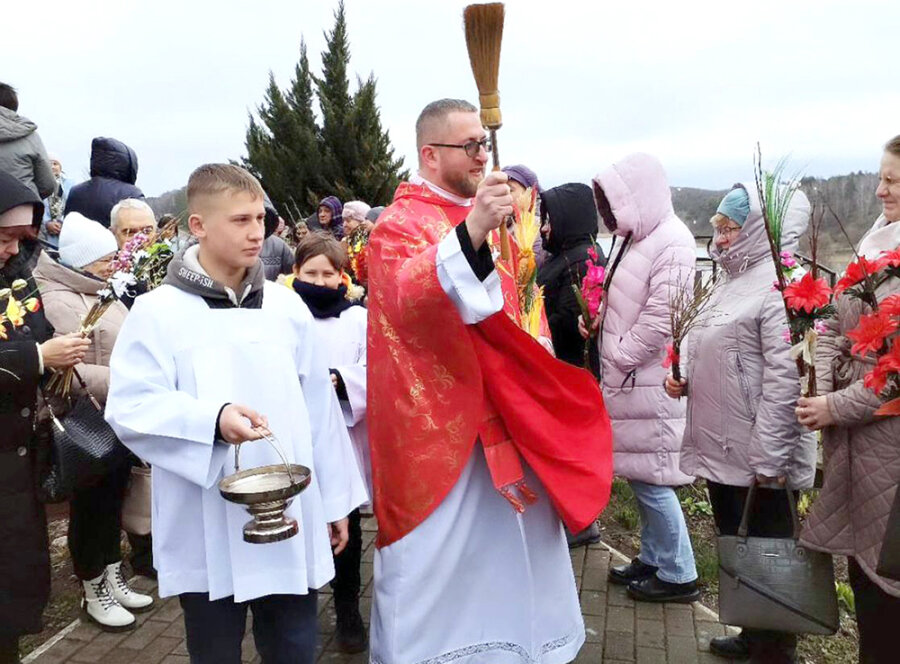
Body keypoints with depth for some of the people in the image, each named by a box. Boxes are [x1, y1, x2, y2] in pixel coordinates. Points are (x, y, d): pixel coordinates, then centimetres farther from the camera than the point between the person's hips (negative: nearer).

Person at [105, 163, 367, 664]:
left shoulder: (287, 306, 4)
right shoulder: (159, 311, -6)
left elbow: (319, 407, 7)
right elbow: (130, 407, -11)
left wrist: (335, 498, 10)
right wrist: (213, 420, -28)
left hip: (289, 520, 3)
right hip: (206, 530, -2)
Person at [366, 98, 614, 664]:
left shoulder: (475, 216, 14)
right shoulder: (401, 223, -12)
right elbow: (406, 296, -35)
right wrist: (472, 232, -47)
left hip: (497, 418, 8)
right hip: (438, 428, -8)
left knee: (507, 545, 18)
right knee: (440, 560, 2)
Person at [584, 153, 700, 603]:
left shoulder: (672, 244, -16)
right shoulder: (634, 237, 12)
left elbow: (660, 320, -22)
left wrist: (619, 355, -13)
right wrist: (595, 319, 4)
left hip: (650, 384, -9)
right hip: (627, 380, 9)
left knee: (650, 479, 1)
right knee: (638, 474, 17)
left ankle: (678, 574, 17)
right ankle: (652, 557, 33)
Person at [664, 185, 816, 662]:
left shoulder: (780, 287, -16)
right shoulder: (733, 282, 12)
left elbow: (783, 380, -22)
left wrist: (768, 459, -22)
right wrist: (684, 380, 3)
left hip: (758, 457, -9)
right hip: (722, 448, 9)